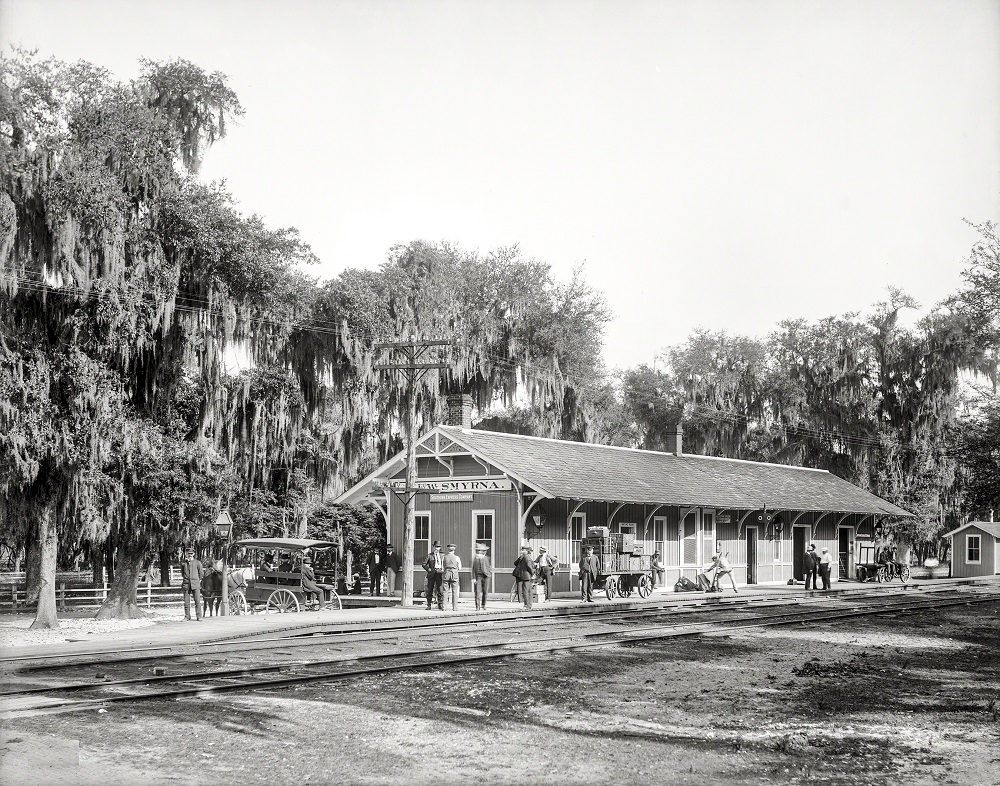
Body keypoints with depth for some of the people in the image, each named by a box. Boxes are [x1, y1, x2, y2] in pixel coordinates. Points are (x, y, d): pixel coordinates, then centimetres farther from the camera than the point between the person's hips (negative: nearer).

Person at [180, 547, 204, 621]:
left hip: (195, 584, -1)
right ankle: (187, 616, 10)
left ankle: (199, 616, -3)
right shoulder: (183, 563, 6)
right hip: (186, 584, 1)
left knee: (197, 600, -6)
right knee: (186, 601, 3)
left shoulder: (197, 563, 2)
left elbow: (201, 574, 12)